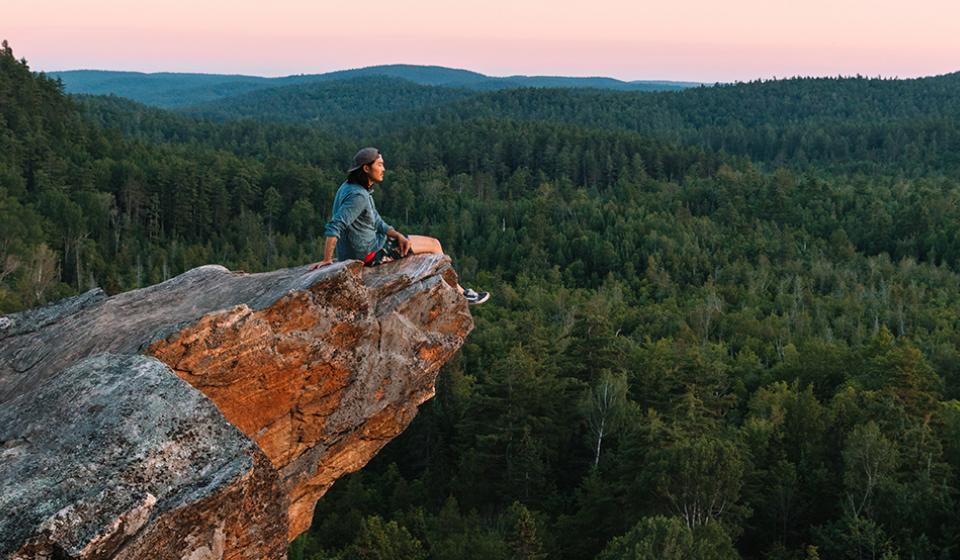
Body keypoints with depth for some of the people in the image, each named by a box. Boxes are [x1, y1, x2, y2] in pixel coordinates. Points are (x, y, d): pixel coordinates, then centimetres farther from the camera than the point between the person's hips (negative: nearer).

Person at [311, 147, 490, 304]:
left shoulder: (351, 188, 8)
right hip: (369, 253, -10)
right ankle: (458, 293, 16)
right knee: (433, 244, 1)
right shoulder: (357, 196, -25)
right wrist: (327, 260, -33)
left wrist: (399, 236, -5)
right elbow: (334, 227, -33)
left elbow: (377, 223, 9)